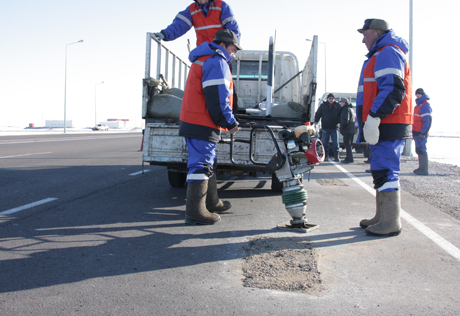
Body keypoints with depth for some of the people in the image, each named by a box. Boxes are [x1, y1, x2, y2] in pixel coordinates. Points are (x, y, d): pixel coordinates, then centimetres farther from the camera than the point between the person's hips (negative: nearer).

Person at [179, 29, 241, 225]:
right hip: (202, 126, -11)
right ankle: (195, 212, -8)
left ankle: (211, 203, 32)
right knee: (200, 165, -9)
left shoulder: (203, 60, 23)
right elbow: (218, 99, -20)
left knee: (207, 164, 20)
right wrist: (230, 123, -11)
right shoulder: (217, 62, -12)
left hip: (193, 121, 11)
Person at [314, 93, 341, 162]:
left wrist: (340, 122, -6)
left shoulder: (337, 105, 6)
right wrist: (316, 121, -3)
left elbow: (340, 115, 9)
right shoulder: (323, 105, 7)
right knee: (325, 142, 4)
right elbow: (318, 114, 10)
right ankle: (326, 156, 13)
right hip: (325, 127, 1)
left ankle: (336, 156, 4)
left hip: (334, 127, -1)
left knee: (335, 142, -1)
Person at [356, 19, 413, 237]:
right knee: (381, 172, 14)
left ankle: (391, 223, -8)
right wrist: (373, 119, 25)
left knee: (385, 171, -11)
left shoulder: (387, 53, -10)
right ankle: (382, 217, 21)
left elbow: (393, 90, -22)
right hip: (383, 126, 11)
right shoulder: (381, 55, 25)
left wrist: (374, 117, -26)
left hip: (388, 126, -11)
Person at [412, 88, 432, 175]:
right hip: (417, 132, 10)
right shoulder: (419, 105, 19)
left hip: (421, 133, -10)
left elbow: (427, 121, -18)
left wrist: (423, 133, -22)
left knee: (421, 150, -10)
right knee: (419, 150, 14)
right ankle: (421, 168, 22)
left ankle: (424, 170, -8)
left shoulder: (425, 105, -12)